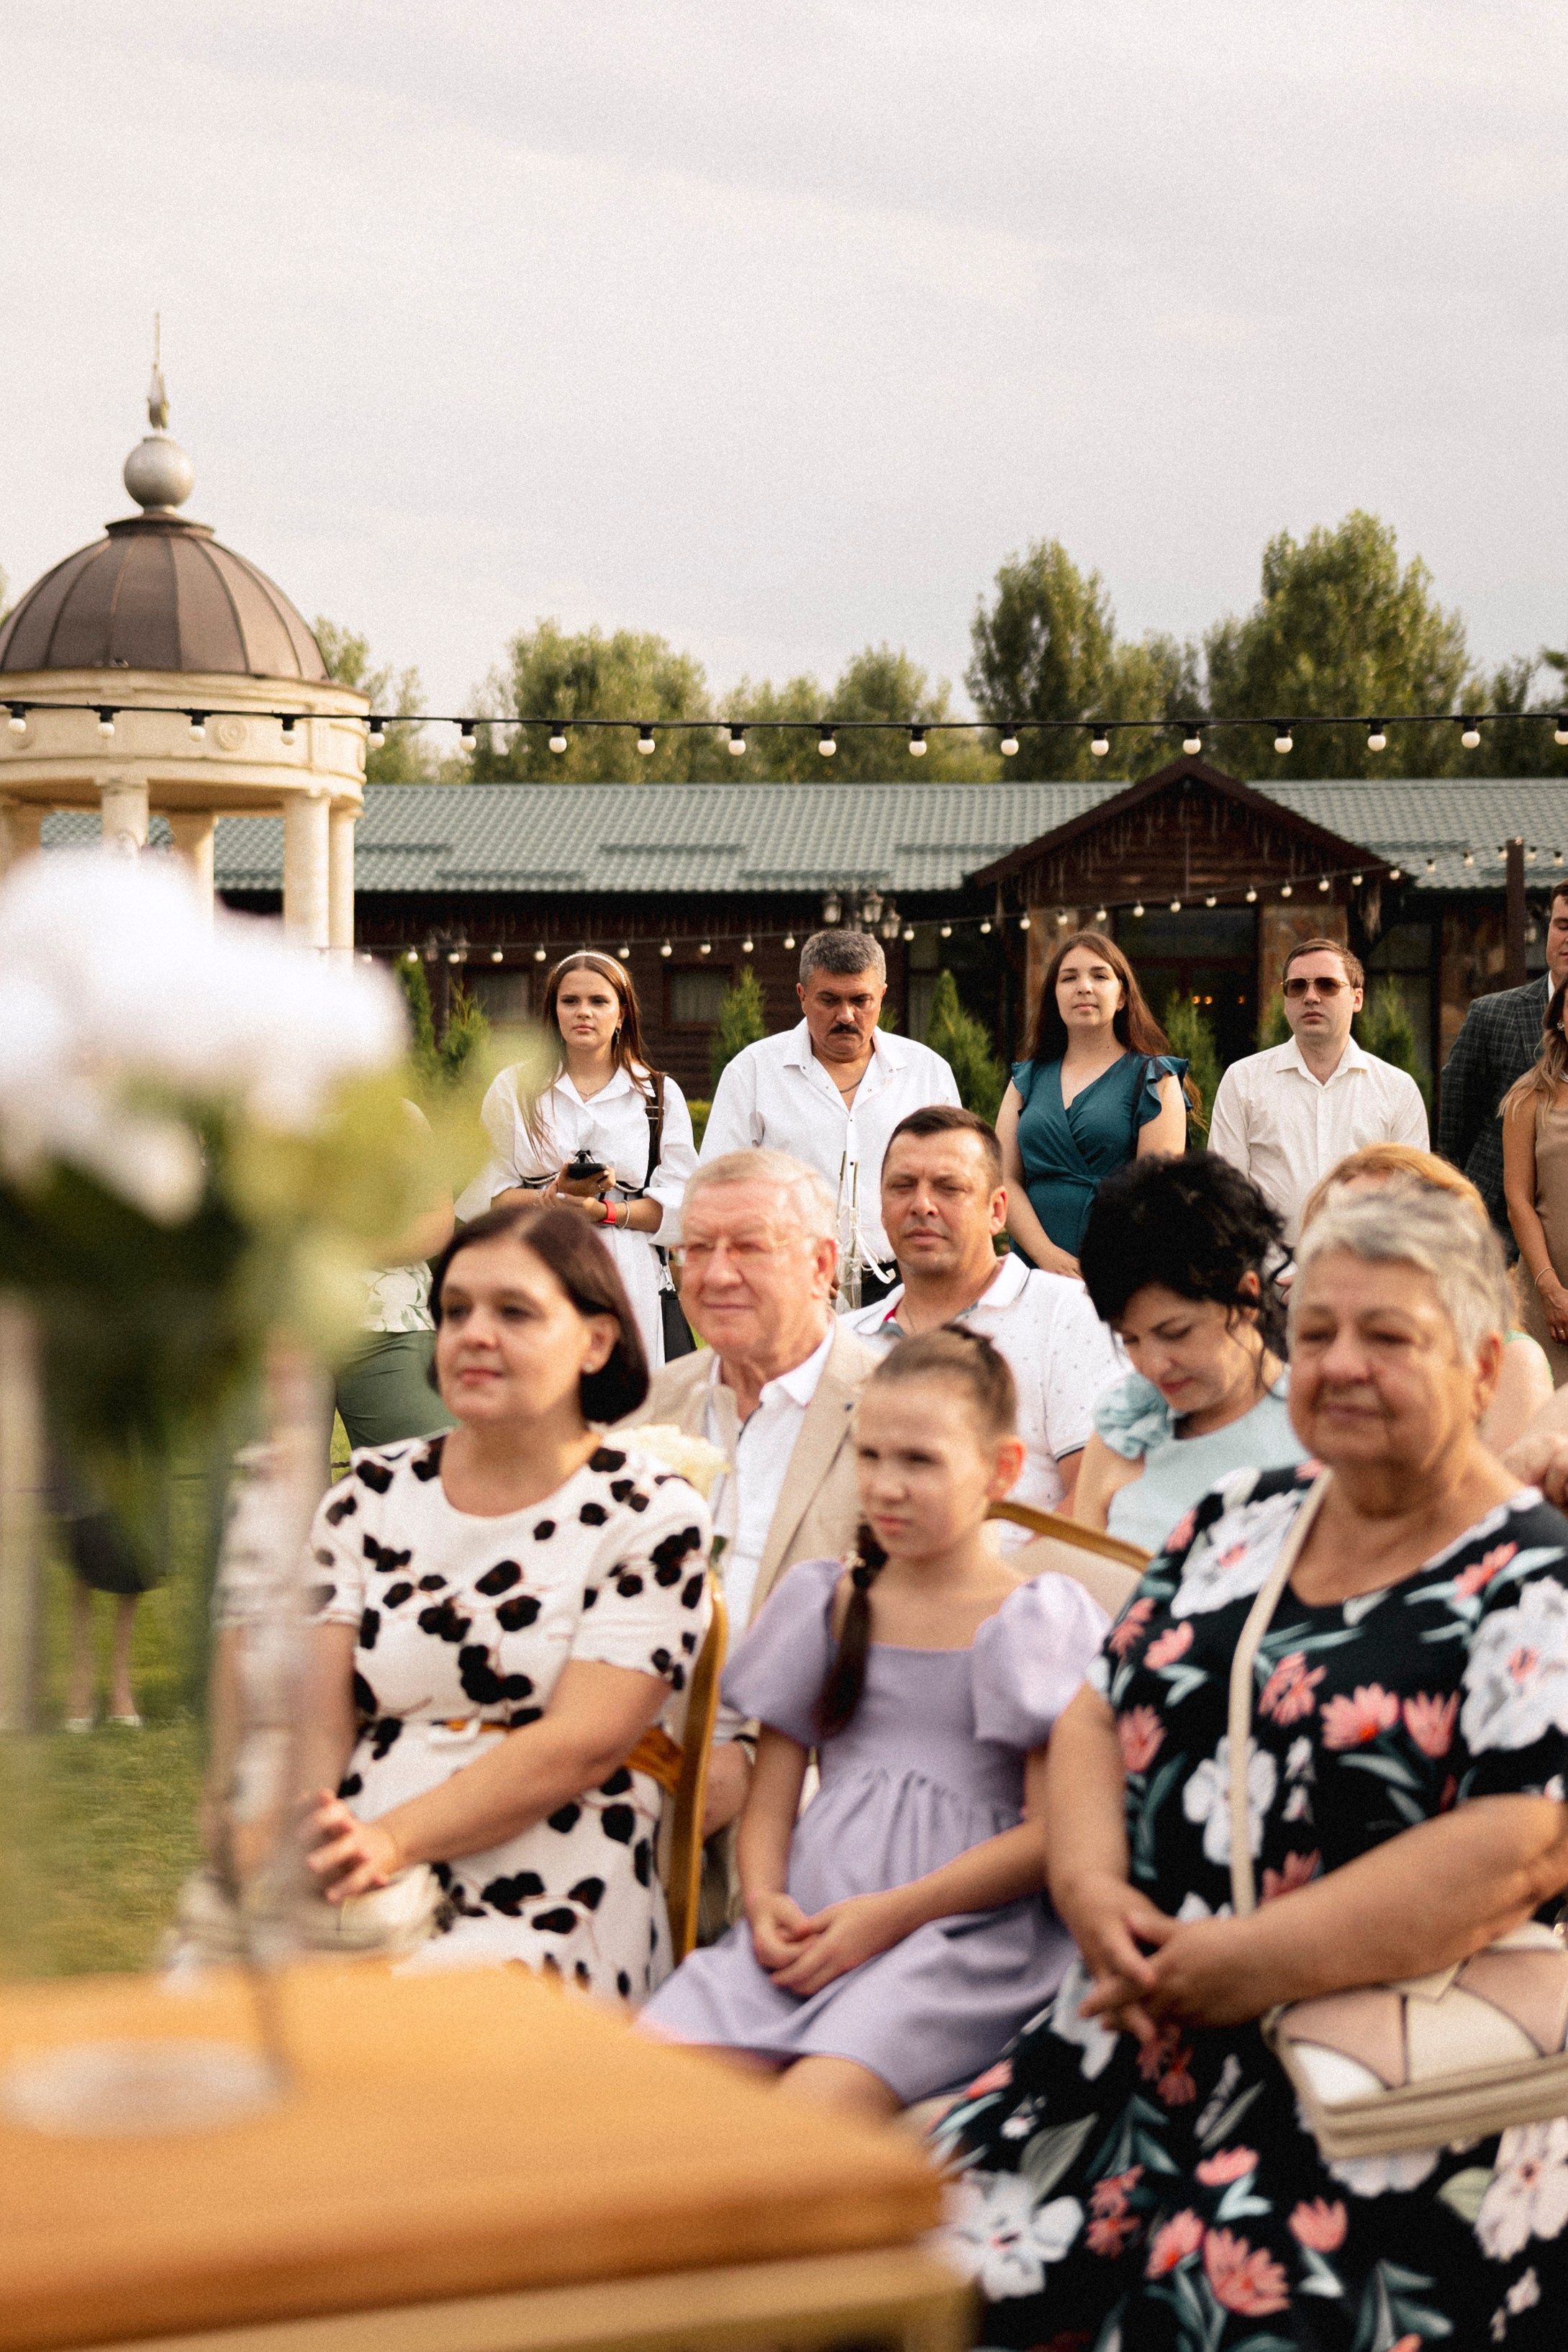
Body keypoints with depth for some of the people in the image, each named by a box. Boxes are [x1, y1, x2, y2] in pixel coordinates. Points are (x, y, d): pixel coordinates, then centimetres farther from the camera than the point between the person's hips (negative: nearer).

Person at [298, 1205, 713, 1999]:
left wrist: (392, 1838, -21)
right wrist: (297, 1836, -17)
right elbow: (317, 1720, 6)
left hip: (539, 1918, -4)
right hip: (352, 1899, 4)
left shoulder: (650, 1516, 2)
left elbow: (582, 1746, -9)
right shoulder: (369, 1496, 14)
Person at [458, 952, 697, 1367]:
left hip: (628, 1284, 0)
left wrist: (606, 1211, -12)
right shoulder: (514, 1088, 12)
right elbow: (483, 1195, 7)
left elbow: (680, 1203, 5)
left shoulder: (661, 1096, 11)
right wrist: (547, 1198, -13)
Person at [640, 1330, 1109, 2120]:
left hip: (960, 1930, -4)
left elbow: (1049, 1833, -3)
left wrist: (897, 1912, -12)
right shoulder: (827, 1604, 19)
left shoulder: (1033, 1623, 5)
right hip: (809, 1922, 4)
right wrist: (764, 1899, -4)